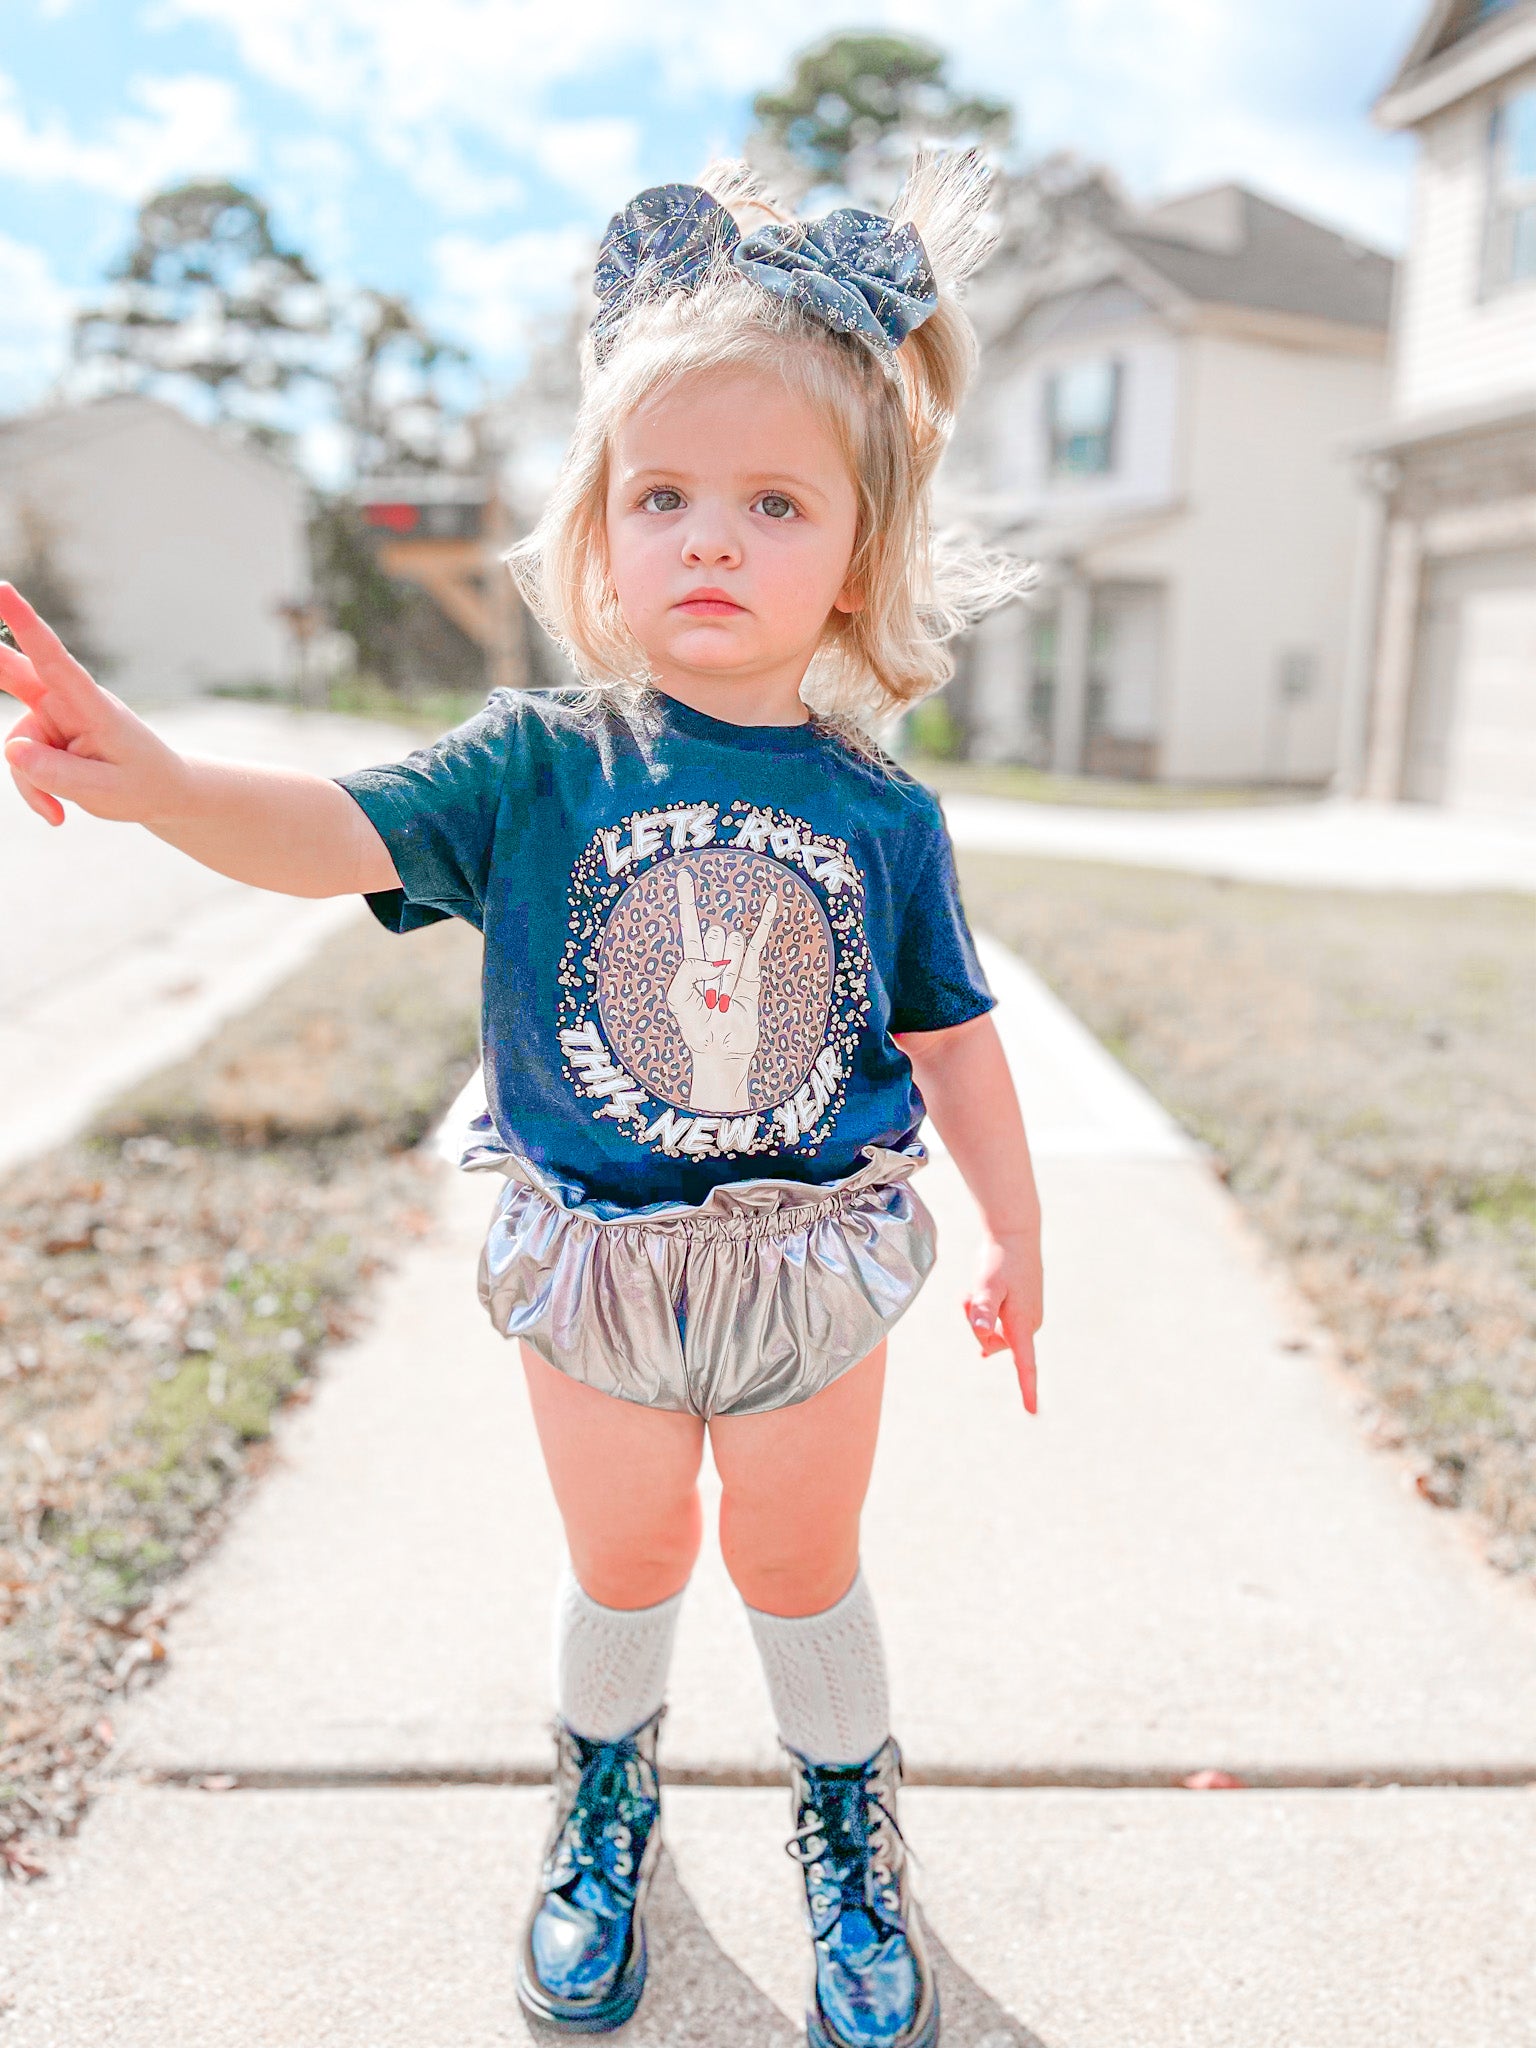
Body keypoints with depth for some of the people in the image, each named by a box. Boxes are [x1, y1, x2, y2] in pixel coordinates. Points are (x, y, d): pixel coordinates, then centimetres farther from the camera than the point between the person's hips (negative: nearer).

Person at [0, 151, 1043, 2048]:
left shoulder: (881, 813, -8)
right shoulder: (539, 765, -11)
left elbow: (953, 1039, 0)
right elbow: (333, 832, -23)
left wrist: (1017, 1244, 8)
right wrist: (157, 778, -43)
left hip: (813, 1269, 0)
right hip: (593, 1268, 0)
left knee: (800, 1565, 20)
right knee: (622, 1565, 21)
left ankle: (851, 1831, 49)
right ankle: (603, 1806, 52)